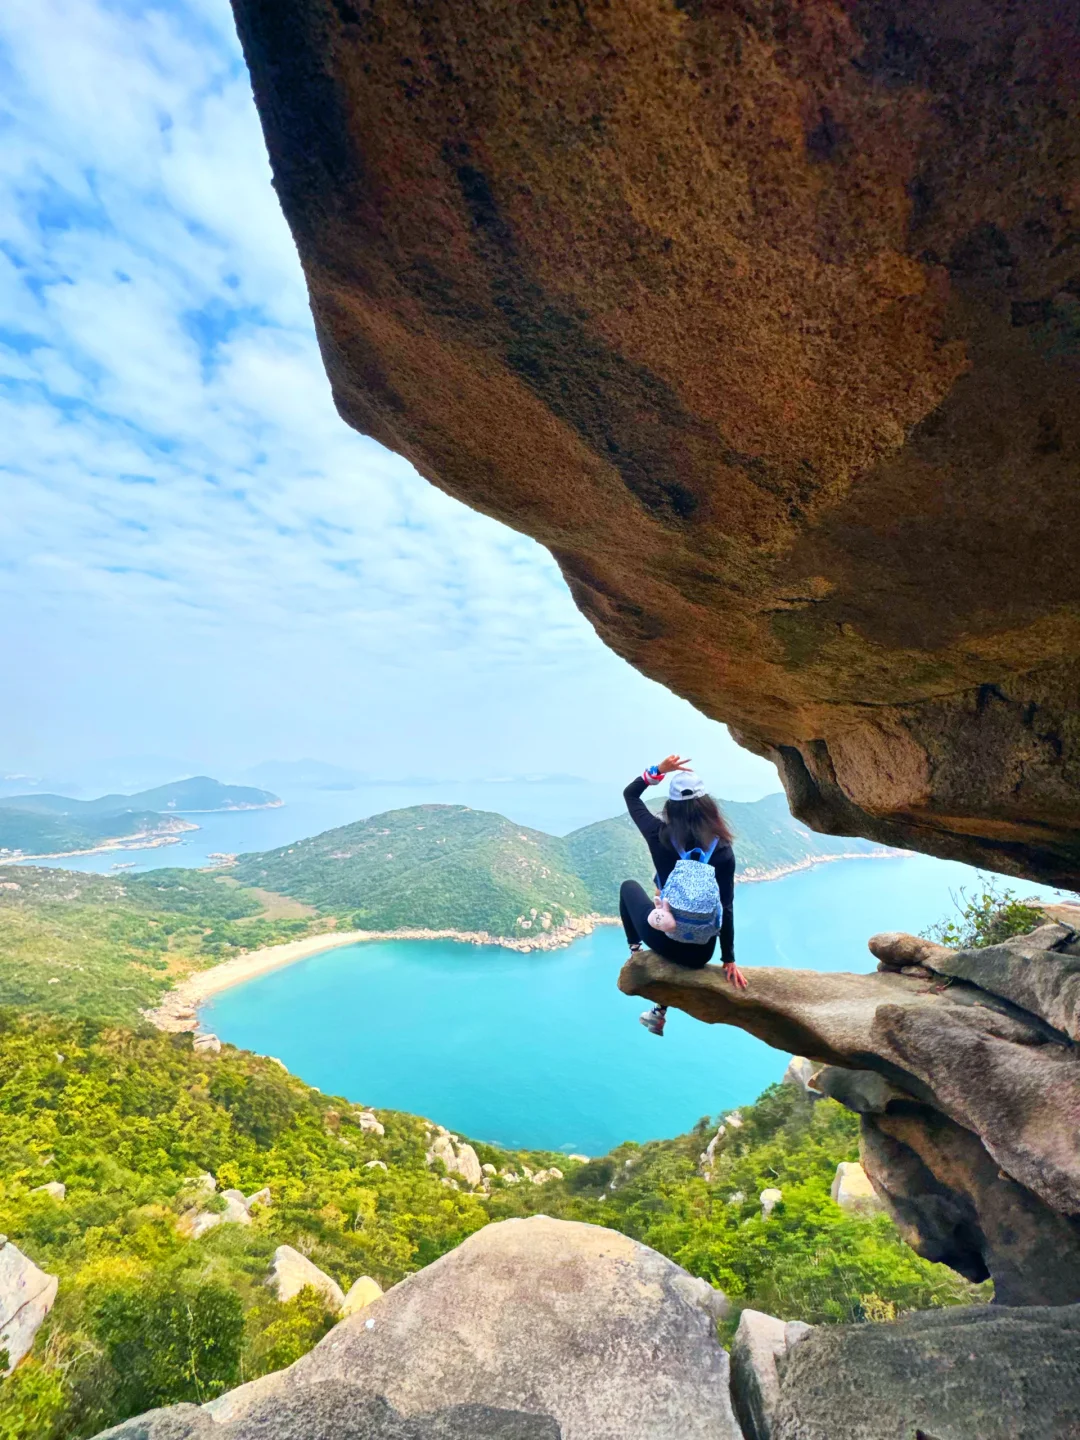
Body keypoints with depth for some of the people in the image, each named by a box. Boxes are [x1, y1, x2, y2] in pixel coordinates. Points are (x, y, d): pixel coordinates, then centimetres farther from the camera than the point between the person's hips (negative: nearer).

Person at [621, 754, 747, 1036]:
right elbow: (726, 908, -9)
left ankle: (635, 949, 30)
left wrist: (659, 770, -8)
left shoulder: (659, 835, -14)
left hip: (663, 938, -1)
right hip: (701, 952, 2)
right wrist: (729, 960, -1)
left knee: (629, 886, 28)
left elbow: (629, 794, 1)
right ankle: (659, 1012, 43)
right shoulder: (723, 849, -12)